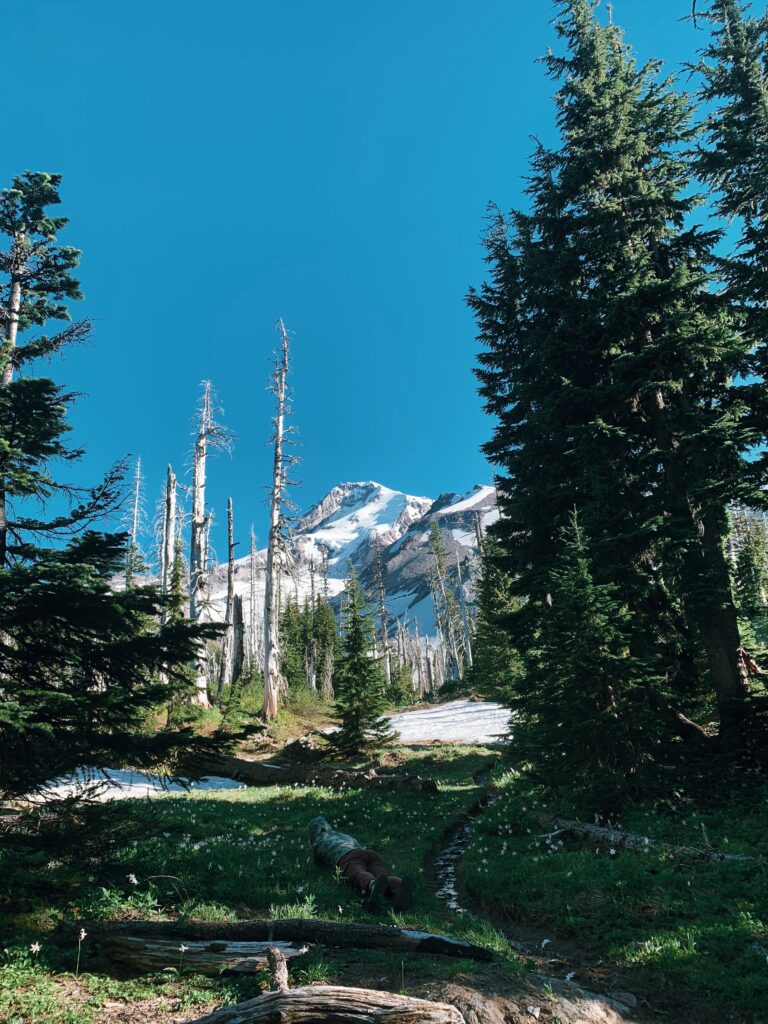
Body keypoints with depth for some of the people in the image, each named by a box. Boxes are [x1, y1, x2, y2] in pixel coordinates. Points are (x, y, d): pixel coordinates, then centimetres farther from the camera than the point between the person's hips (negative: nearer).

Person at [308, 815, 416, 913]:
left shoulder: (317, 843, 33)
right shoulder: (345, 836, 47)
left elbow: (318, 862, 48)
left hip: (348, 859, -4)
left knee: (361, 877, -37)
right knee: (384, 878, -27)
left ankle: (373, 886, -74)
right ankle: (402, 887, -64)